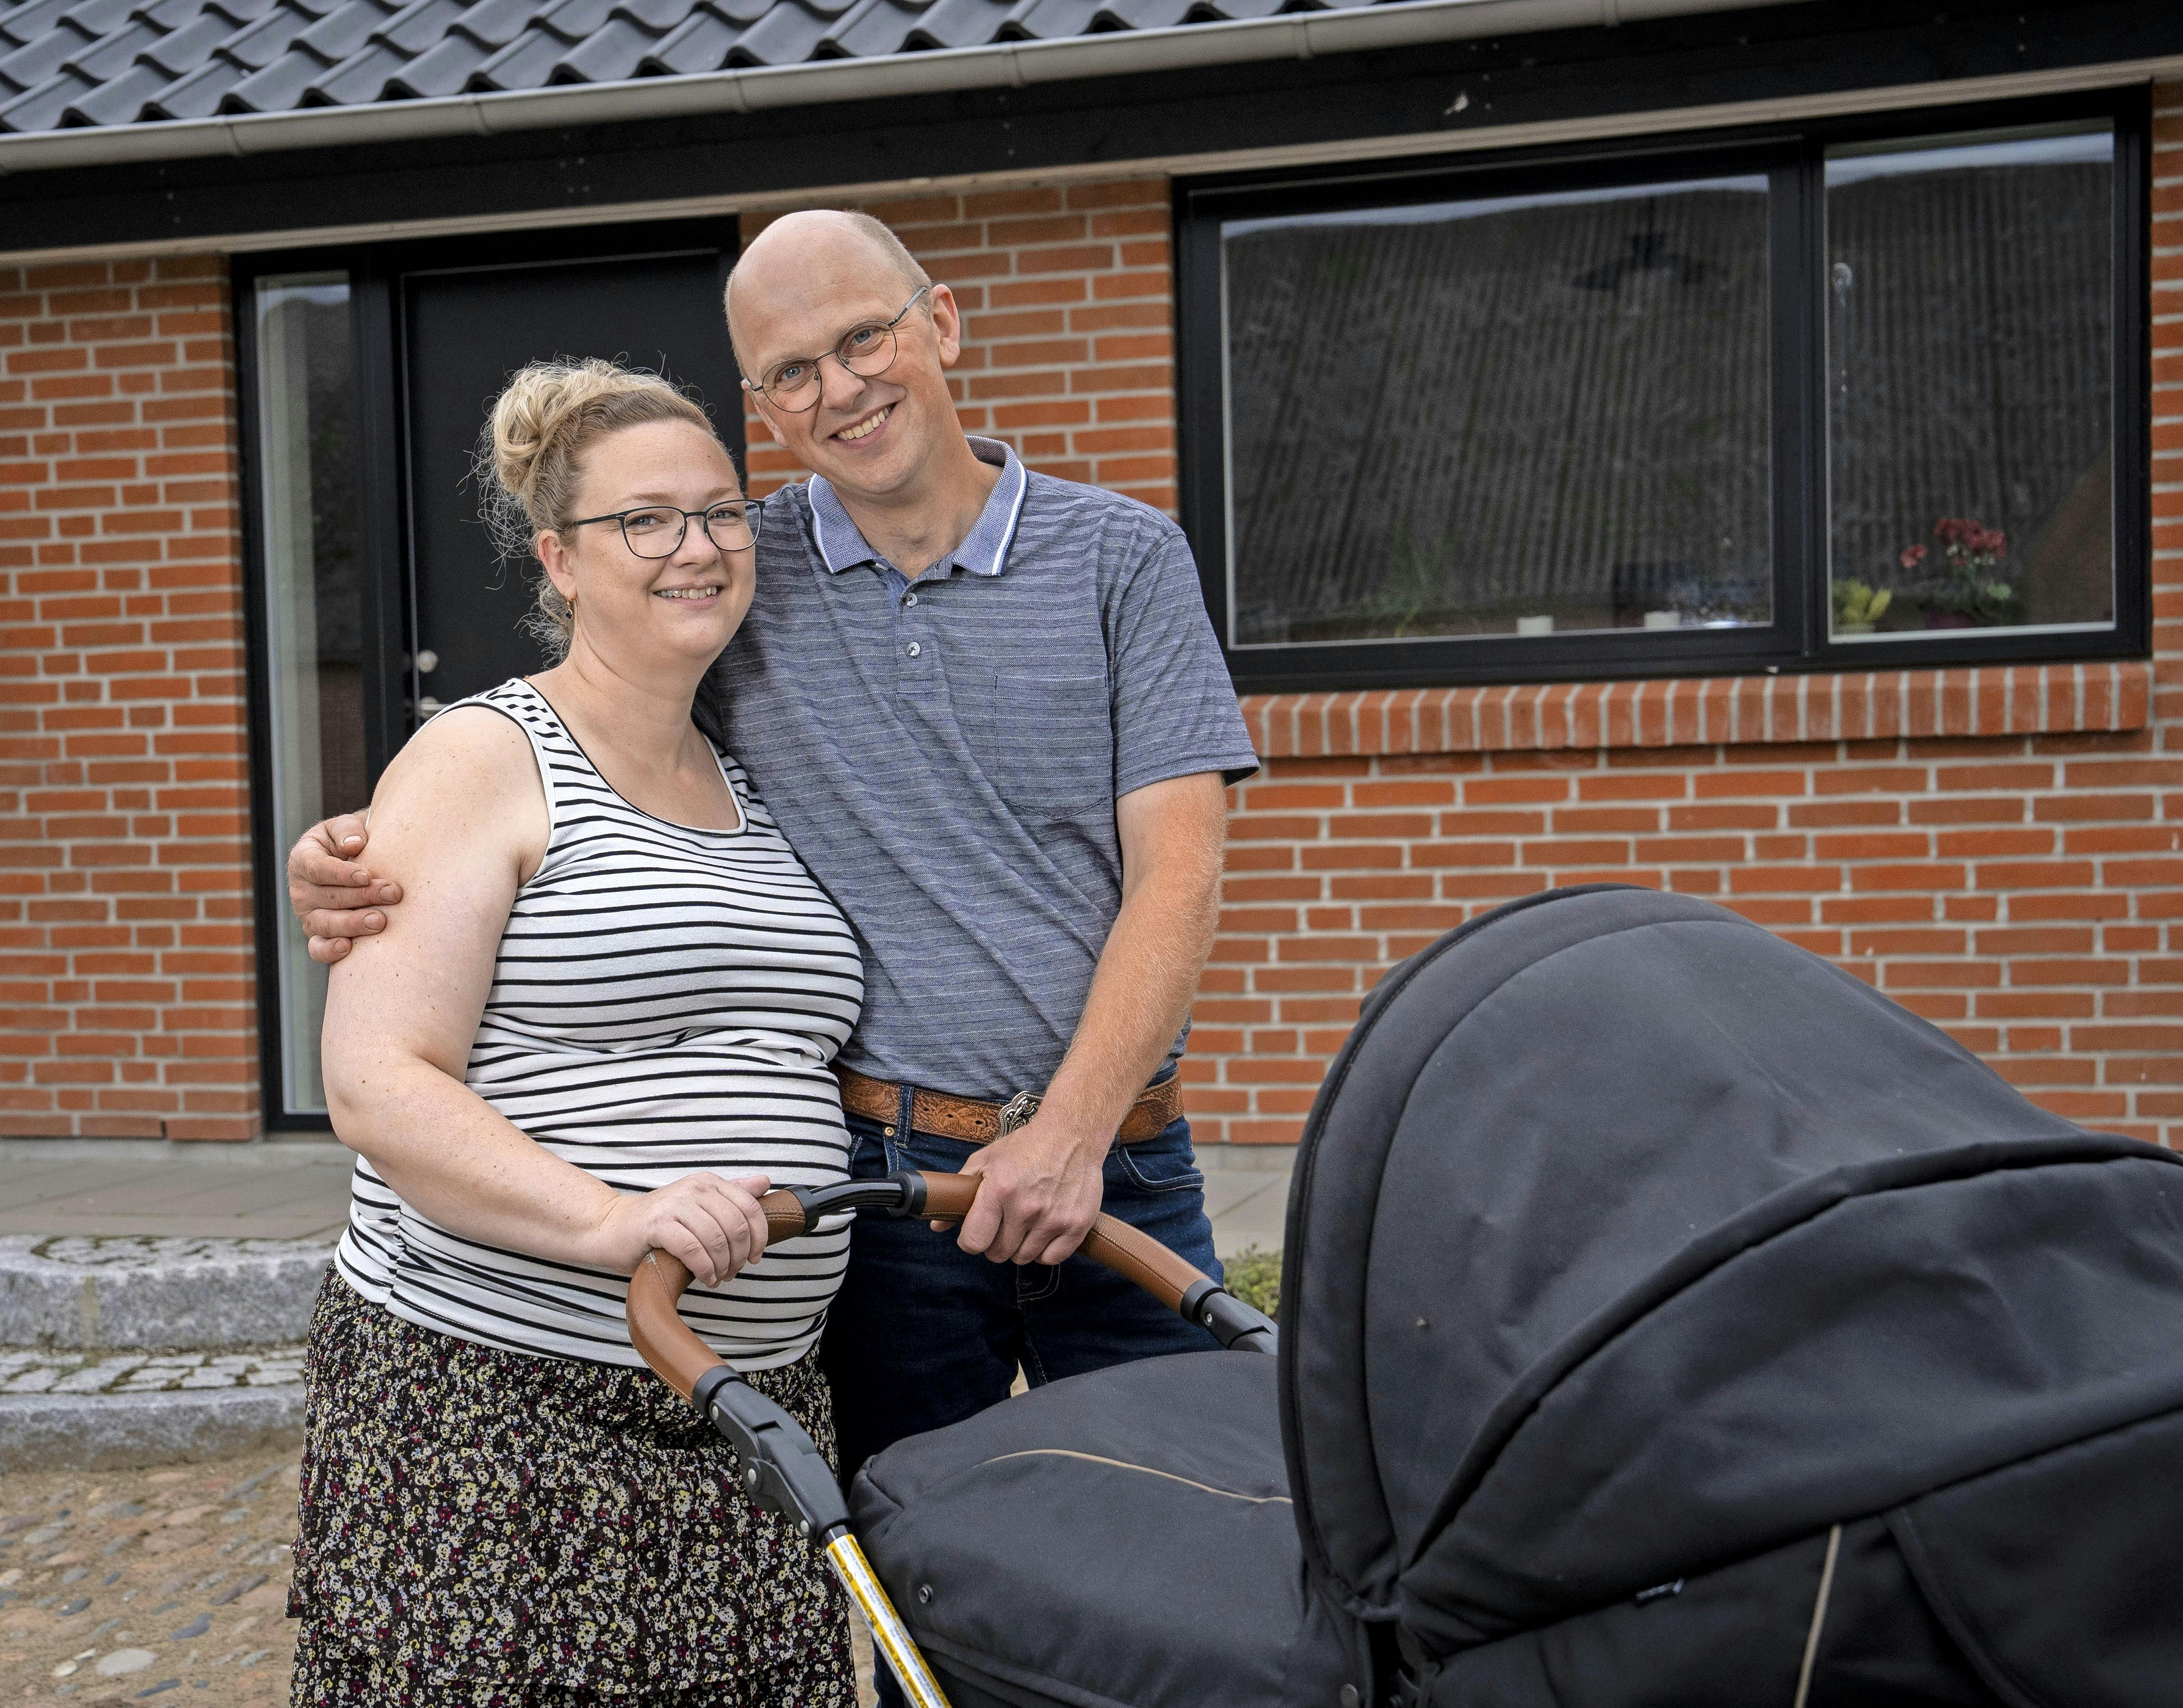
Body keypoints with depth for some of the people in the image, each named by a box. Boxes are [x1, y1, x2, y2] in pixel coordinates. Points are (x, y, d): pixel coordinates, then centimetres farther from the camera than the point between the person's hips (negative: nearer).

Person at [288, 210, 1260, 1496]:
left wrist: (1071, 1130, -17)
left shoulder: (1123, 555, 1)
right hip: (870, 1181, 1)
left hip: (1112, 1175, 0)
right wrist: (363, 861, -11)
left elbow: (1176, 873, -6)